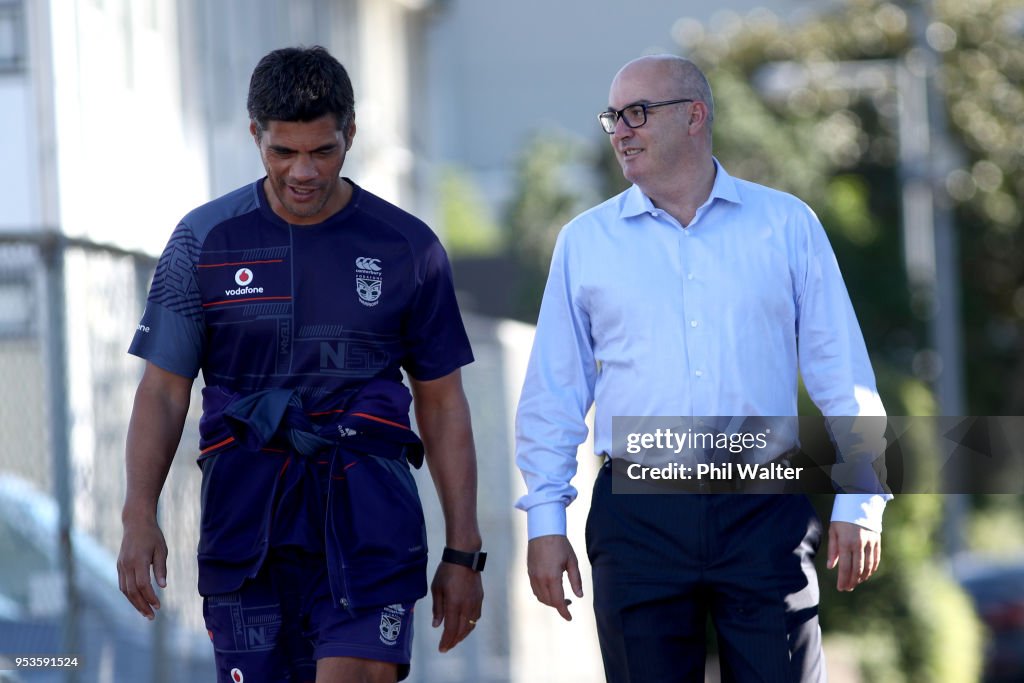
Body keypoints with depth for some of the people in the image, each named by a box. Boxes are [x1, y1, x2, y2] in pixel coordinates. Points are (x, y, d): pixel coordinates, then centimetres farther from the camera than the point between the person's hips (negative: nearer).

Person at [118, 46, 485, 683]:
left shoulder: (408, 248, 6)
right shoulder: (206, 241, 6)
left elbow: (443, 405, 11)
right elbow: (163, 391, 6)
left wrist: (463, 552, 7)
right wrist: (140, 517, -8)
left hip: (370, 511, -1)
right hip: (245, 513, 1)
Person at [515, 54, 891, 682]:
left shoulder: (787, 225, 7)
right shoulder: (586, 241, 10)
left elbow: (843, 374, 7)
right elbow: (553, 393, 11)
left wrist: (859, 503, 1)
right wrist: (546, 520, 4)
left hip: (764, 513, -1)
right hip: (636, 518, 1)